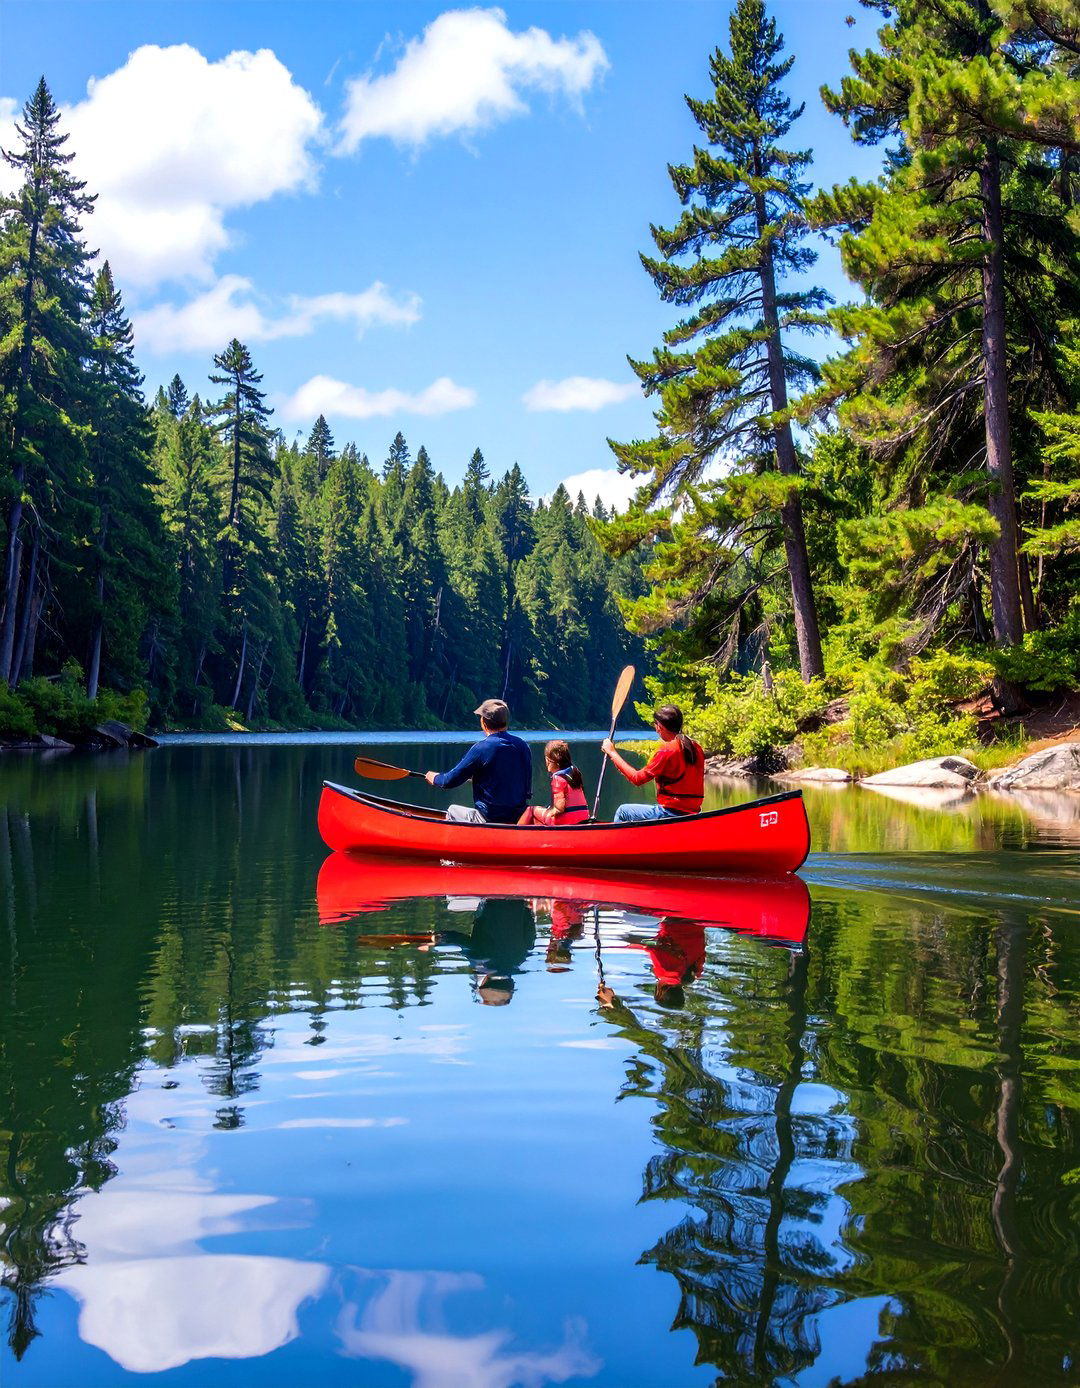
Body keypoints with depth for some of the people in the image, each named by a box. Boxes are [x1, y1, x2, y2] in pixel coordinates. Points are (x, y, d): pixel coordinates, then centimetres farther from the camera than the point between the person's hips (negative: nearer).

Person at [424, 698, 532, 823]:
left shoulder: (482, 748, -15)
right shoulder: (523, 746, 1)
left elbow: (450, 781, -9)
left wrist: (434, 778, 15)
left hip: (490, 820, -6)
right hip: (520, 819, 6)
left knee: (452, 810, 21)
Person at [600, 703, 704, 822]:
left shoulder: (667, 750, -16)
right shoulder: (695, 748, 7)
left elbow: (637, 778, -12)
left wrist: (612, 753, -4)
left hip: (671, 812, -8)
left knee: (622, 812, 8)